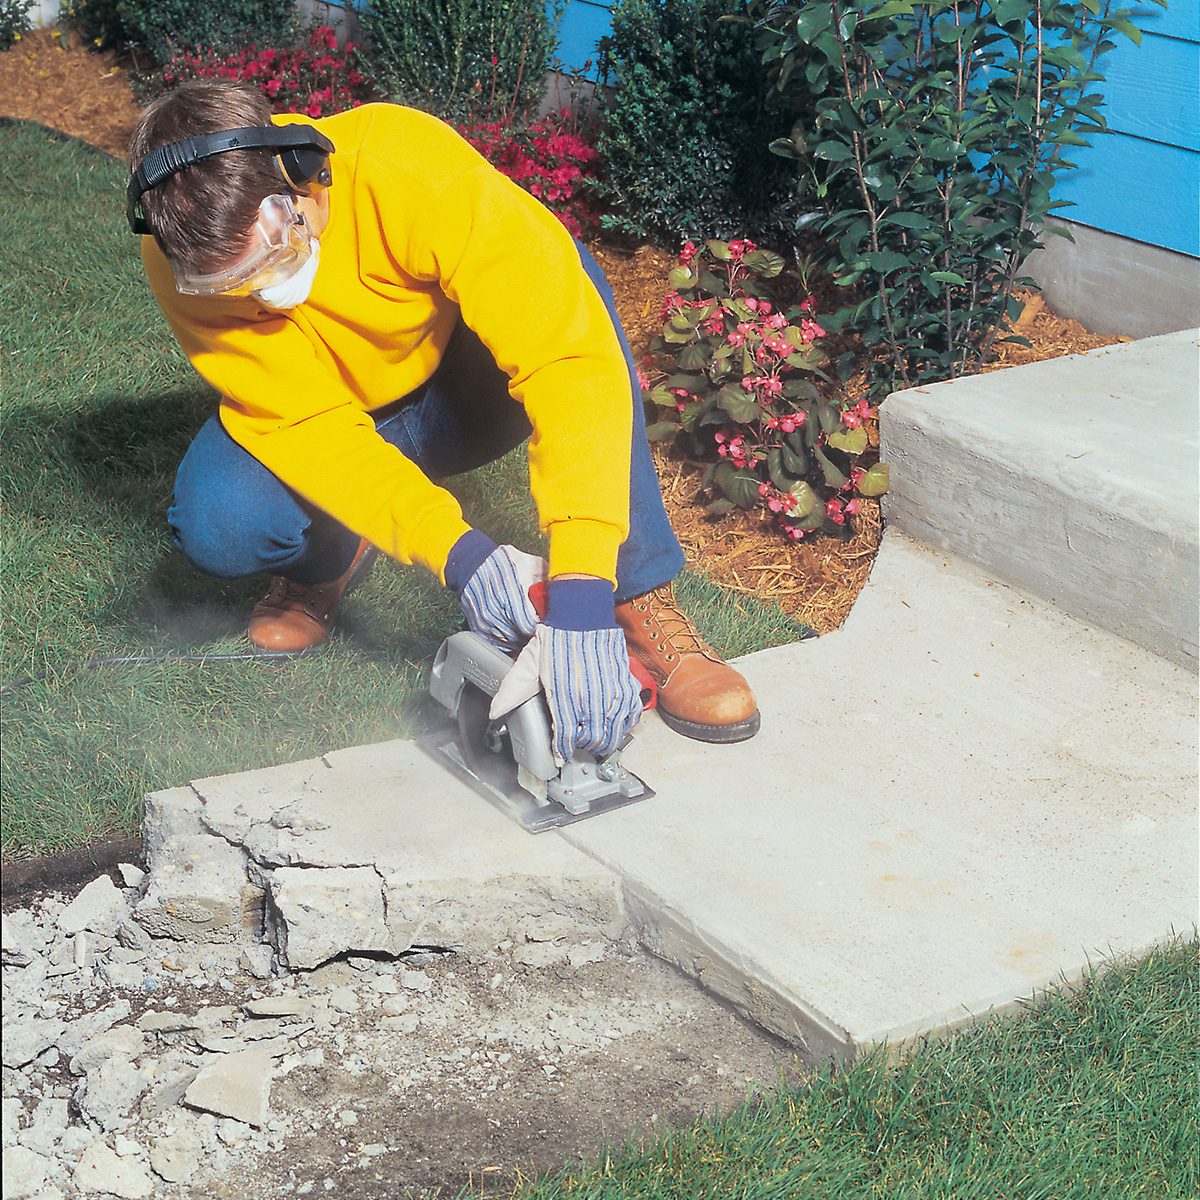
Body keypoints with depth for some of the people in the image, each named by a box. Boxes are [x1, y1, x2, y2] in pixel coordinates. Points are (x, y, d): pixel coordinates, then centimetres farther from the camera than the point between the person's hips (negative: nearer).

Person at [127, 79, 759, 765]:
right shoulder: (183, 260, -28)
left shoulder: (410, 166, -35)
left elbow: (574, 356, -42)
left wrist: (580, 592, -51)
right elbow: (306, 424, -28)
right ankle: (332, 556, 5)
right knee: (215, 524, -32)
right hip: (321, 422, 1)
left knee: (563, 287, -33)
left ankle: (642, 601, -26)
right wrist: (456, 553, -44)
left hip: (466, 387, -1)